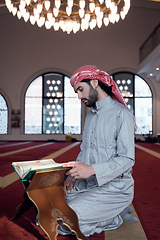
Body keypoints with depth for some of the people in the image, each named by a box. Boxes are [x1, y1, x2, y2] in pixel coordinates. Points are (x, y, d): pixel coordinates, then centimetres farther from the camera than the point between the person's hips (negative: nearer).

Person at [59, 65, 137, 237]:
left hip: (114, 187, -8)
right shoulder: (90, 115, 14)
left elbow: (127, 159, -19)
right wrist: (72, 177, 1)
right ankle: (110, 212, 8)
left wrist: (92, 169, -31)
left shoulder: (121, 113, -13)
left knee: (64, 224, -20)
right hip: (87, 184, 8)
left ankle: (115, 217, 2)